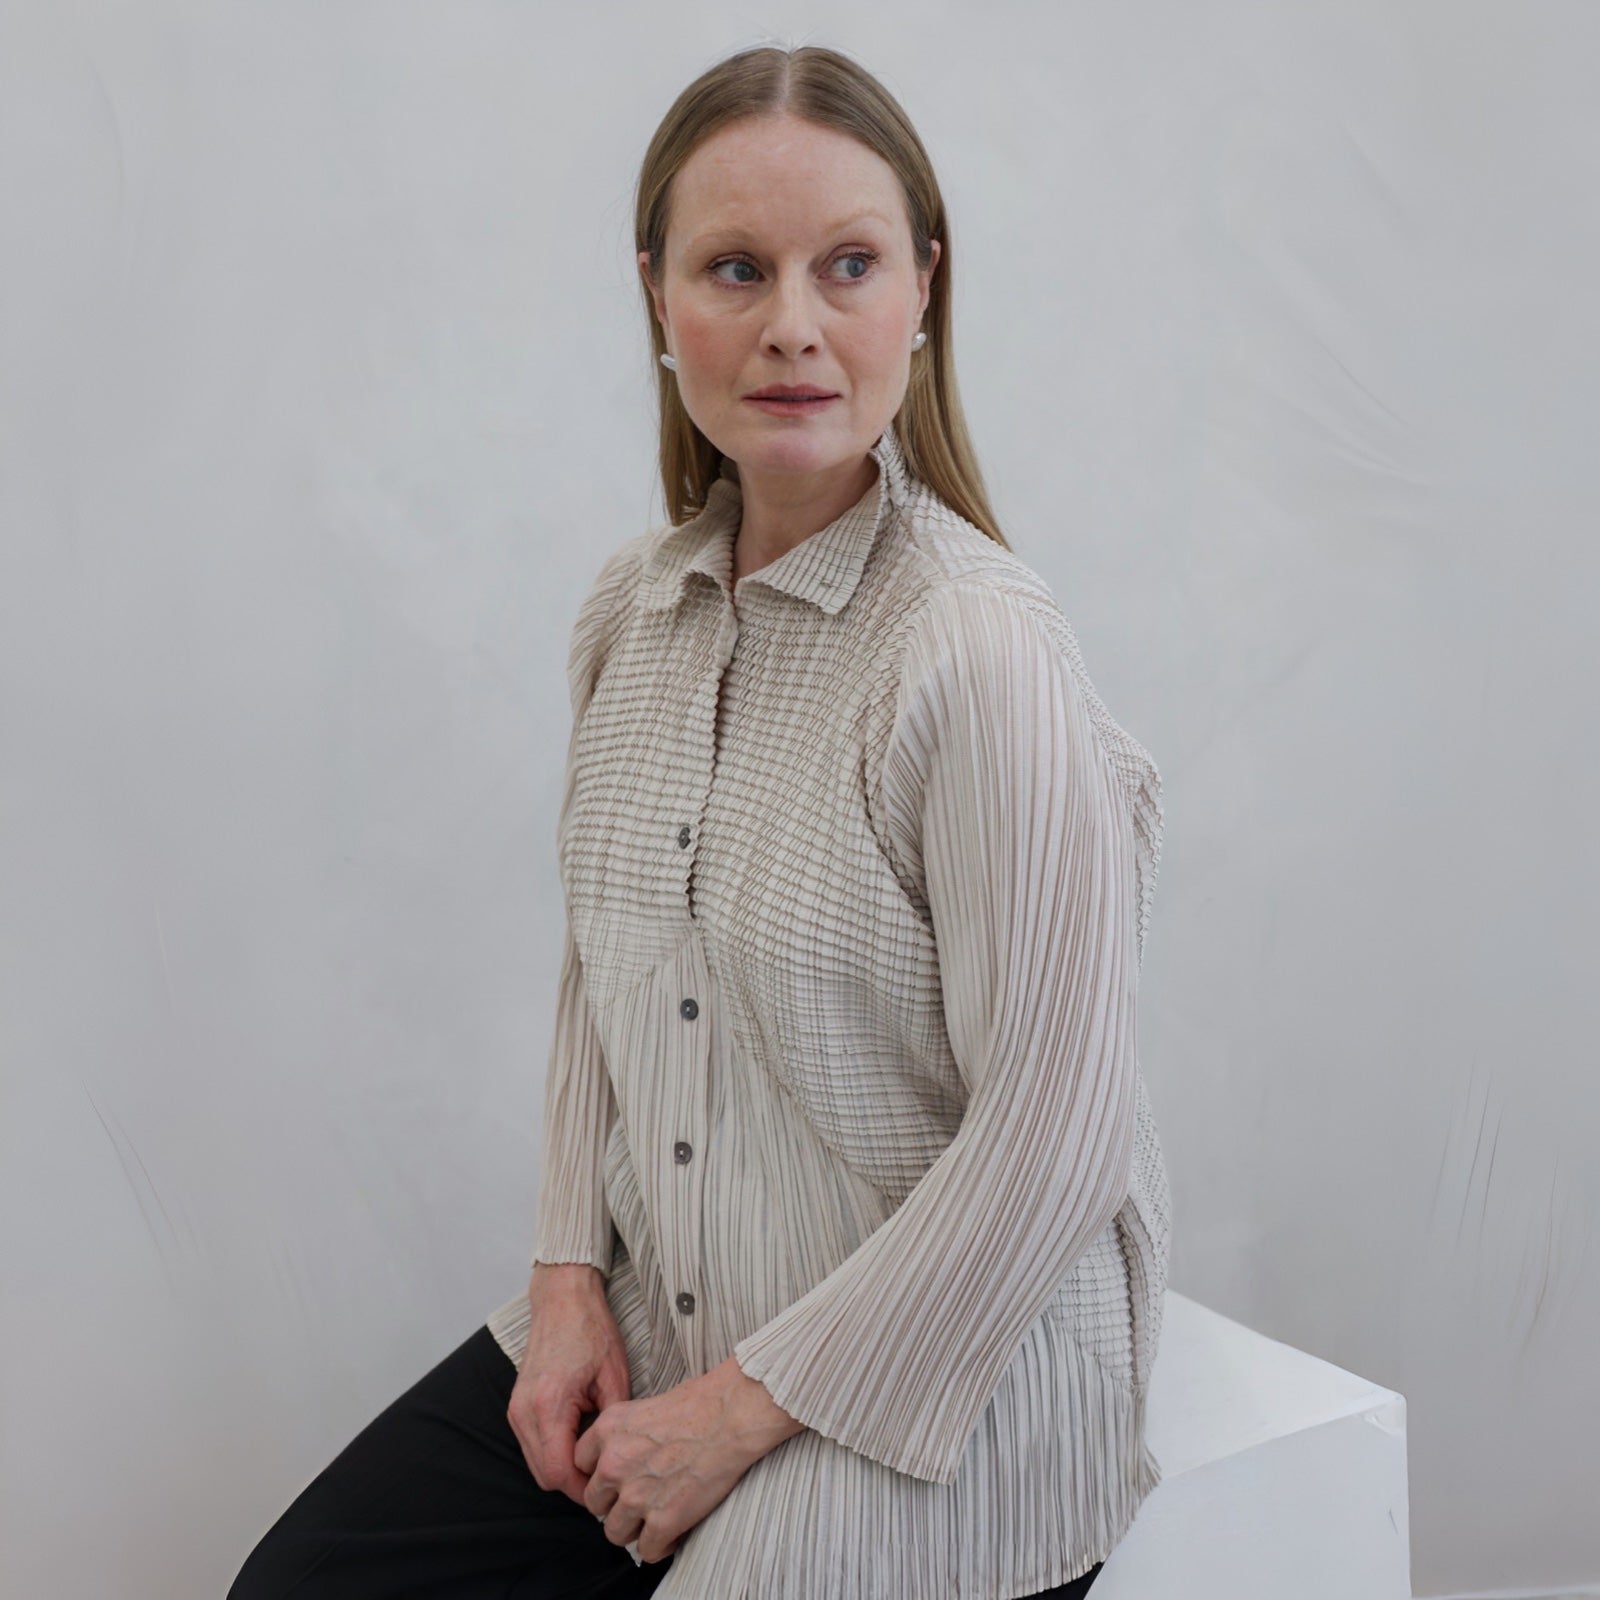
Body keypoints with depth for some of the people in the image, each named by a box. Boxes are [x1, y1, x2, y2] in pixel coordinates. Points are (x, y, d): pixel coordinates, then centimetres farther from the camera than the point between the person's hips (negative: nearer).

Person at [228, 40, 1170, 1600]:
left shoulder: (985, 654, -22)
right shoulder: (632, 607, 1)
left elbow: (1047, 1146, -20)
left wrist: (744, 1409, -13)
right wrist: (570, 1274, 1)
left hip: (919, 1392, -6)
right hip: (642, 1327, 6)